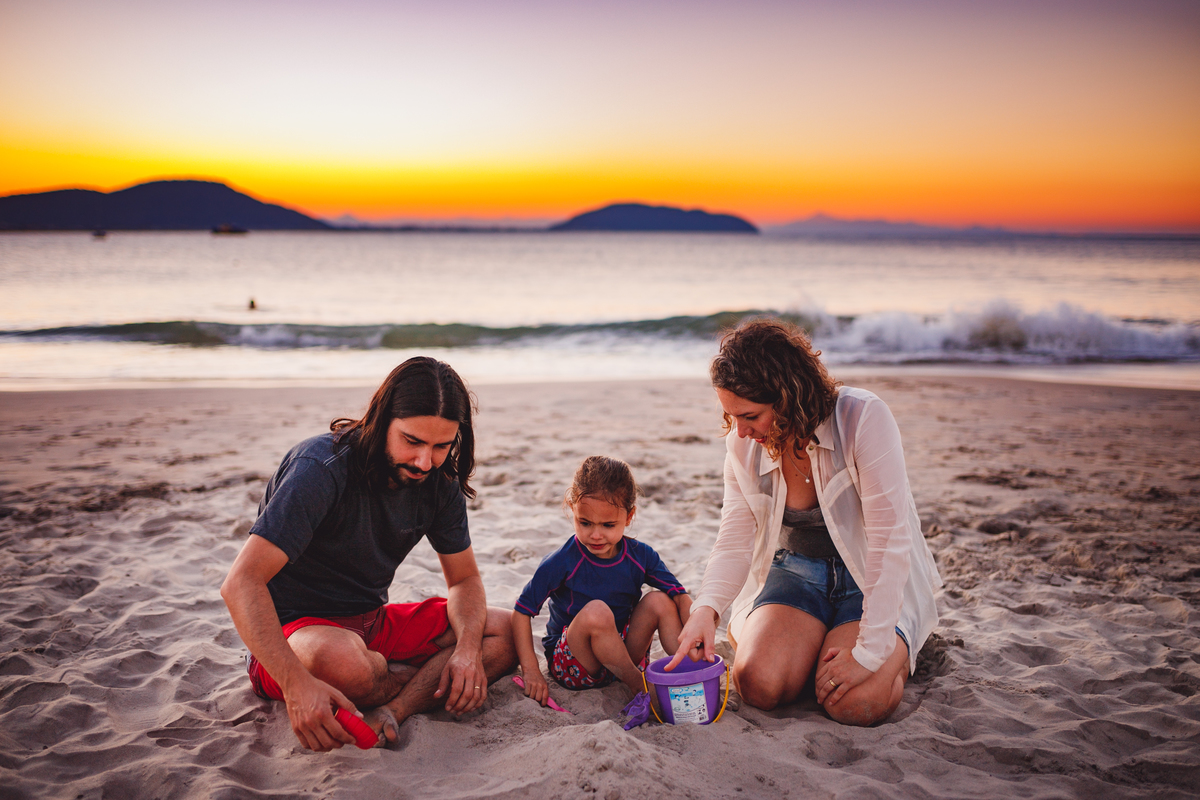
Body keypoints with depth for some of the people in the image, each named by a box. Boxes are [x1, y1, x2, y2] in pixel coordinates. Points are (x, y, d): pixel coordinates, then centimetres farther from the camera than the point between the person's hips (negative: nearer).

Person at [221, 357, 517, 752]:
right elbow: (241, 583, -31)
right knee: (339, 662, -41)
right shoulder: (321, 467, -25)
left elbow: (464, 579, 6)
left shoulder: (440, 482, -5)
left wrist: (468, 648, -16)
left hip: (371, 623, 6)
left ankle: (393, 711, -26)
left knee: (504, 631, -9)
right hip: (295, 630, -6)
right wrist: (297, 684, -44)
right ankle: (429, 682, -8)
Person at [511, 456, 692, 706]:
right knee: (596, 612, -33)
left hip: (621, 653, 4)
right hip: (570, 663, -4)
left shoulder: (641, 556, -6)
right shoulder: (562, 563, -17)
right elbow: (522, 612, -14)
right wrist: (531, 671, -22)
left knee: (659, 600, -15)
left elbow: (680, 596, -8)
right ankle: (639, 686, -20)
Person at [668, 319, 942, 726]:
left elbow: (890, 541, -27)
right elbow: (735, 541, -6)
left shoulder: (864, 418, -26)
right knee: (759, 683, -22)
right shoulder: (743, 444, -10)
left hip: (873, 579, -3)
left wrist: (870, 651, -28)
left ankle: (899, 653, 10)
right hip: (797, 568, 3)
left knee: (857, 704, -24)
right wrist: (707, 607, -27)